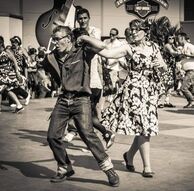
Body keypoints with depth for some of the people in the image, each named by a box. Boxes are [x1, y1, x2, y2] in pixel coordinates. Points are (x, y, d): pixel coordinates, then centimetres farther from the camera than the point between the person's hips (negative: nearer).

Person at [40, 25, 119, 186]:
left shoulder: (82, 53, 0)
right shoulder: (52, 58, 11)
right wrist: (44, 79, 12)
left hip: (80, 99, -5)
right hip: (63, 100, 5)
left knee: (87, 133, -20)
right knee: (53, 136, 2)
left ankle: (109, 168, -9)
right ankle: (65, 169, 22)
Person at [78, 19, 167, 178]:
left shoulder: (153, 46, 10)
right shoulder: (129, 48, -2)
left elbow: (164, 68, 16)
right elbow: (106, 53, -14)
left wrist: (160, 65, -7)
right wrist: (86, 39, -19)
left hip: (151, 89, 5)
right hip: (135, 89, -5)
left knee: (146, 127, 6)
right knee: (142, 125, -10)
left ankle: (129, 155, 31)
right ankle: (147, 167, -1)